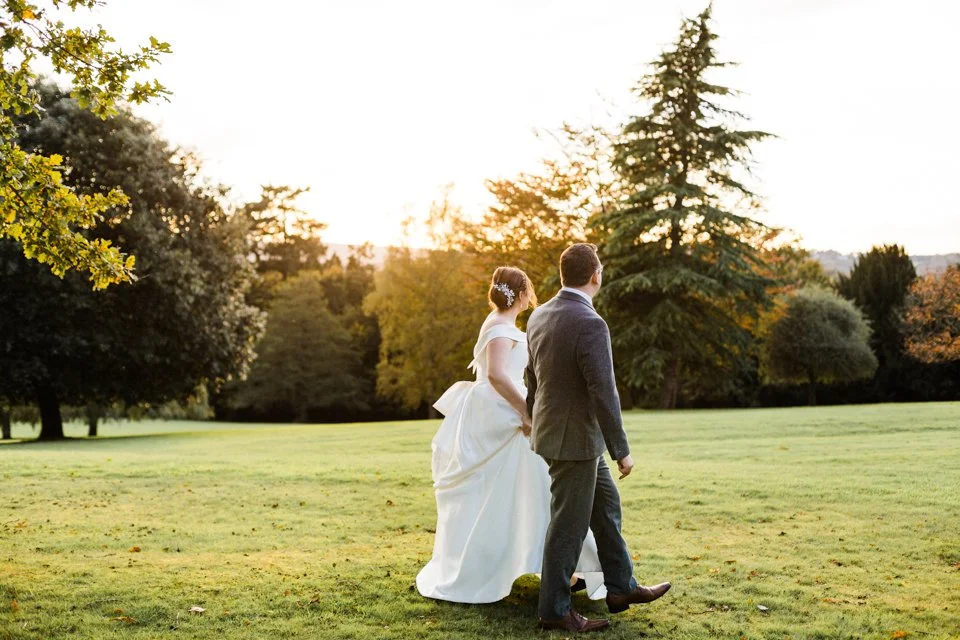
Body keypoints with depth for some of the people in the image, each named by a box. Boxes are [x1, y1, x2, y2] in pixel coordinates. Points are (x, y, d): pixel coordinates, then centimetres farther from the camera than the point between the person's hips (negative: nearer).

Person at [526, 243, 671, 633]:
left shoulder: (539, 316, 3)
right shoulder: (590, 324, -23)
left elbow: (532, 378, 14)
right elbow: (603, 393, -24)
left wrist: (536, 424, 27)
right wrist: (621, 450, -16)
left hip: (551, 428, 9)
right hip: (574, 438, -9)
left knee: (606, 505, 20)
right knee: (569, 524, 3)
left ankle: (621, 587, 31)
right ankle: (554, 609, 14)